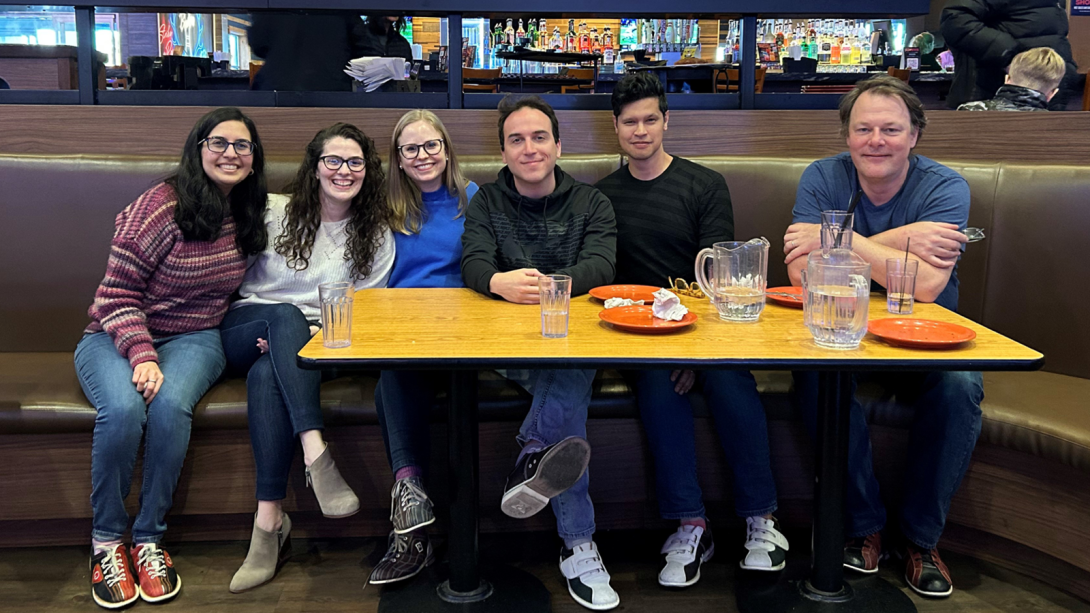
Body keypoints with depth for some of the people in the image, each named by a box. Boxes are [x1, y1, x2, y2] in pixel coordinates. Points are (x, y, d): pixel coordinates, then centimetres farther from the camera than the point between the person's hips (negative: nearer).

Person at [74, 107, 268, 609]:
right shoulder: (162, 206, -12)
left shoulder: (248, 215, 7)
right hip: (117, 337, -3)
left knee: (171, 405, -32)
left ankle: (149, 538, -16)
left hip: (193, 339, 3)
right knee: (123, 408, -34)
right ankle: (106, 541, -11)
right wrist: (141, 354, -25)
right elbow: (116, 295, -11)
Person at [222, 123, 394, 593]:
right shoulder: (273, 212, 6)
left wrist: (324, 333, -14)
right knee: (286, 315, -36)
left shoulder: (376, 236, 8)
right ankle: (316, 455, -48)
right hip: (247, 331, 1)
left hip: (313, 342, 0)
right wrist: (289, 326, -11)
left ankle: (269, 520, -38)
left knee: (267, 374, -36)